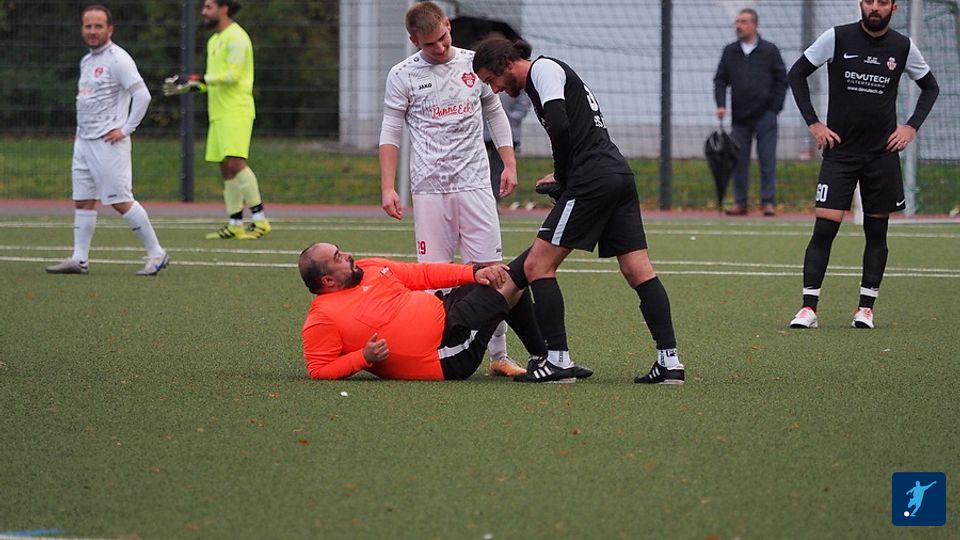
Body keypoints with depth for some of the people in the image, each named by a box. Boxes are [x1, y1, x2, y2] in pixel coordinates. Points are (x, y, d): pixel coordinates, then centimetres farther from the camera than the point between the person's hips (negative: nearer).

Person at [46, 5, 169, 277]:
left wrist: (126, 129, -16)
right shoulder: (86, 61, 16)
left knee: (121, 201, -9)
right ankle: (79, 259, 8)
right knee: (83, 201, 6)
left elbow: (142, 95, -17)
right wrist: (80, 130, 17)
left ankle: (156, 253, -2)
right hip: (84, 142, 9)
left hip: (108, 142, -9)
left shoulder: (118, 60, -11)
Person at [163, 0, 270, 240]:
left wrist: (200, 79, -17)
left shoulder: (236, 37, -9)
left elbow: (232, 74, -18)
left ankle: (260, 220, -15)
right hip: (219, 113, 9)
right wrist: (189, 86, 14)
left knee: (235, 163, -18)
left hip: (236, 111, -9)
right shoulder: (214, 41, 20)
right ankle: (235, 225, 8)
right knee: (226, 169, 6)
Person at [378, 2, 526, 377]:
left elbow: (494, 113, 18)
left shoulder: (473, 64, 8)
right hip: (429, 188, -2)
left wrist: (509, 164, 11)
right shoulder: (402, 76, 1)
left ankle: (499, 356, 2)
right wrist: (388, 188, -2)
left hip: (474, 183, 2)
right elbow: (390, 133, 5)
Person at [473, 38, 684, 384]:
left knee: (537, 265, -4)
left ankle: (557, 359, -4)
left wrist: (562, 176, -5)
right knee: (639, 272, 5)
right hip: (620, 174, 10)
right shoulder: (550, 72, 26)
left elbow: (559, 126, -18)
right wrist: (561, 176, 11)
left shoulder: (543, 69, -4)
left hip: (593, 181, -10)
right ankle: (669, 361, 1)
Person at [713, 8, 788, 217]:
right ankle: (740, 202, 8)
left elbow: (782, 80, 4)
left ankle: (768, 202, -2)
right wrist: (720, 104, -4)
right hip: (739, 117, 3)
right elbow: (720, 80, 11)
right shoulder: (730, 51, 9)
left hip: (765, 115, -3)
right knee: (739, 161, 3)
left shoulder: (769, 50, 2)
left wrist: (775, 108, -3)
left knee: (767, 160, -4)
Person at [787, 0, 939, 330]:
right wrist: (813, 123, -2)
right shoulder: (837, 38, -5)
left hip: (883, 154, 2)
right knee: (824, 227, -10)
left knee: (876, 231, 6)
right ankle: (808, 308, -10)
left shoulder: (902, 47, 2)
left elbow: (930, 87, 17)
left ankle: (866, 308, 13)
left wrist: (912, 126, 4)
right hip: (840, 151, -2)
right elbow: (797, 74, 4)